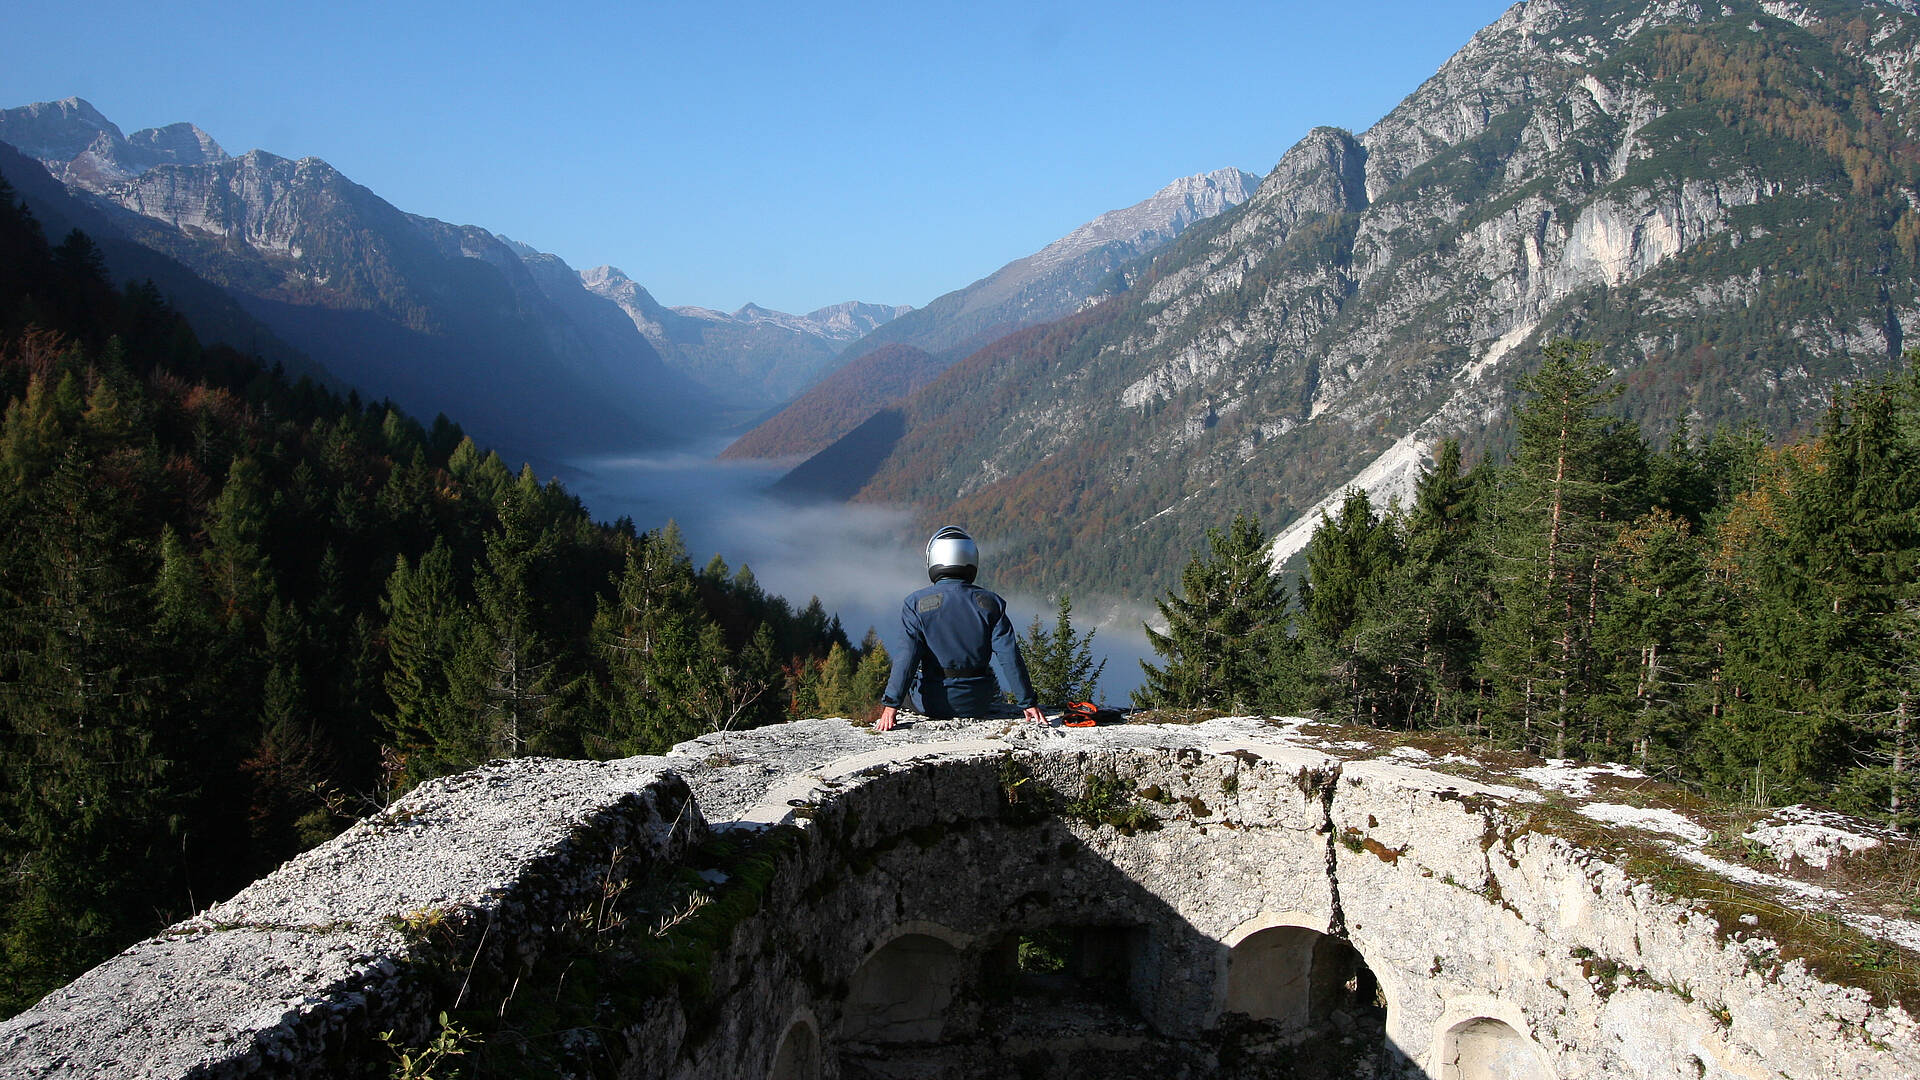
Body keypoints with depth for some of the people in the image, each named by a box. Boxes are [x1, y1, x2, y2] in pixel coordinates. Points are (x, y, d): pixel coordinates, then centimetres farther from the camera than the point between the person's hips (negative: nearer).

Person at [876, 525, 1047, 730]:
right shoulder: (989, 603, -5)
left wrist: (890, 705, -15)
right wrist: (1028, 702, -2)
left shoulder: (915, 604, -10)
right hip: (978, 704, 3)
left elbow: (908, 656, -16)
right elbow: (1009, 655, -7)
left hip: (933, 704, -3)